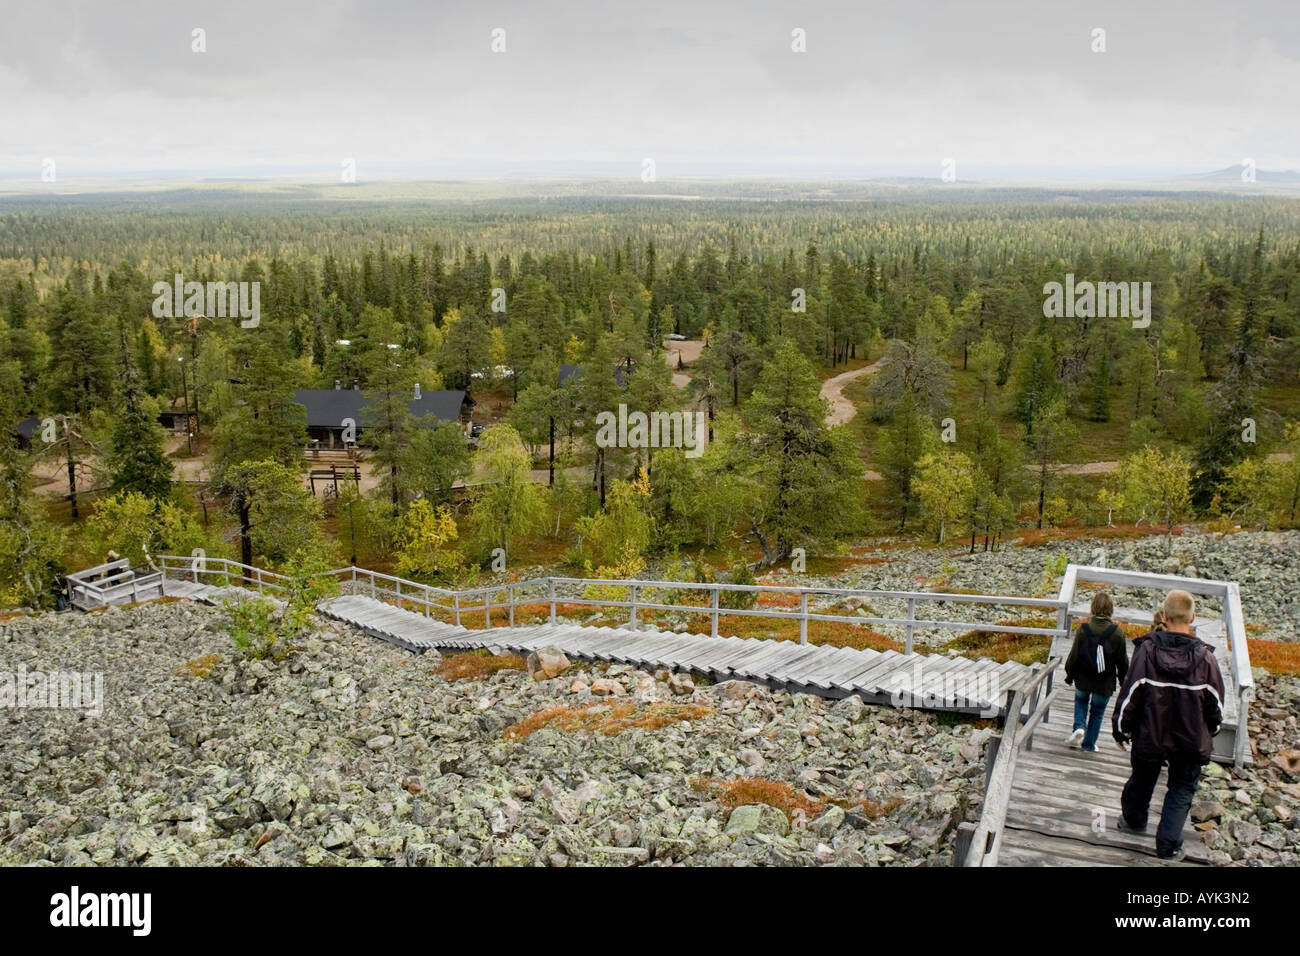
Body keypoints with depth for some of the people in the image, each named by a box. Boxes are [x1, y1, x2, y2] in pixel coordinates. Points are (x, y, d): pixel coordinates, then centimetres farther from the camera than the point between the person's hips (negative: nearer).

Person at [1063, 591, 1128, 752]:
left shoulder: (1083, 628, -13)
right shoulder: (1117, 632, -12)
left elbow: (1074, 655, -6)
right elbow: (1123, 661, -4)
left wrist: (1070, 674, 8)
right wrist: (1123, 680, 11)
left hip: (1083, 679, 0)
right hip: (1104, 683, 0)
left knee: (1081, 700, 27)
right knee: (1097, 711, 16)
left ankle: (1079, 727, 3)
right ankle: (1089, 743, 22)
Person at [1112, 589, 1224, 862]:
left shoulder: (1147, 650, -17)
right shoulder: (1204, 656, -15)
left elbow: (1129, 696, -11)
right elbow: (1216, 704, -3)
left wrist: (1121, 730, 4)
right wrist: (1209, 733, 16)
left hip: (1149, 737, 1)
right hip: (1191, 741, 0)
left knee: (1142, 781, 22)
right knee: (1181, 791, 14)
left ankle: (1133, 821, 44)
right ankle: (1169, 846, 12)